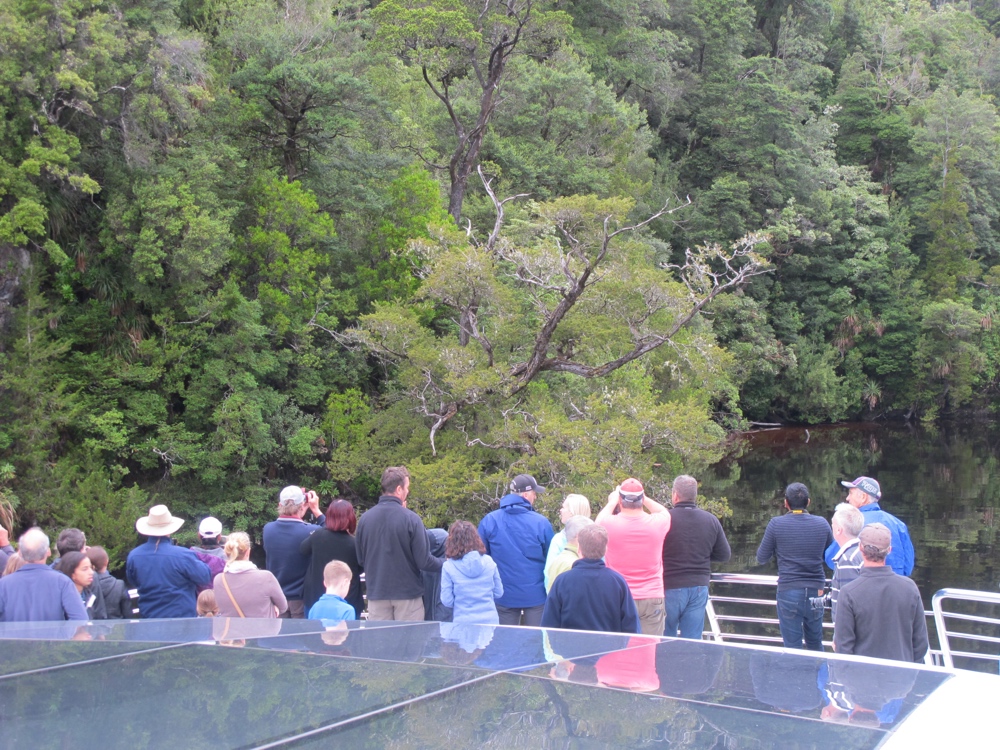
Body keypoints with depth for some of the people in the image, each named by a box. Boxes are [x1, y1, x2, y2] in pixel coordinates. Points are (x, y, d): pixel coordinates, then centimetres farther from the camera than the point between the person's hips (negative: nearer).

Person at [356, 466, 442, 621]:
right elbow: (423, 561, -13)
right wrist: (444, 564, 5)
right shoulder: (410, 519, -14)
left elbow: (360, 560, 5)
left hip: (376, 593, 3)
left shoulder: (365, 518, -3)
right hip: (408, 591, -3)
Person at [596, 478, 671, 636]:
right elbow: (664, 512, 22)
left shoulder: (610, 524, -8)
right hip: (652, 599, 1)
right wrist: (644, 498, 28)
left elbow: (599, 521, 19)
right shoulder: (657, 523, -4)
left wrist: (612, 502, 31)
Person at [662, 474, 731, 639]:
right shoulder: (711, 520, 2)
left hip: (670, 588, -4)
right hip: (699, 587, 4)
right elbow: (724, 555, 9)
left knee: (665, 641, 8)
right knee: (693, 640, 8)